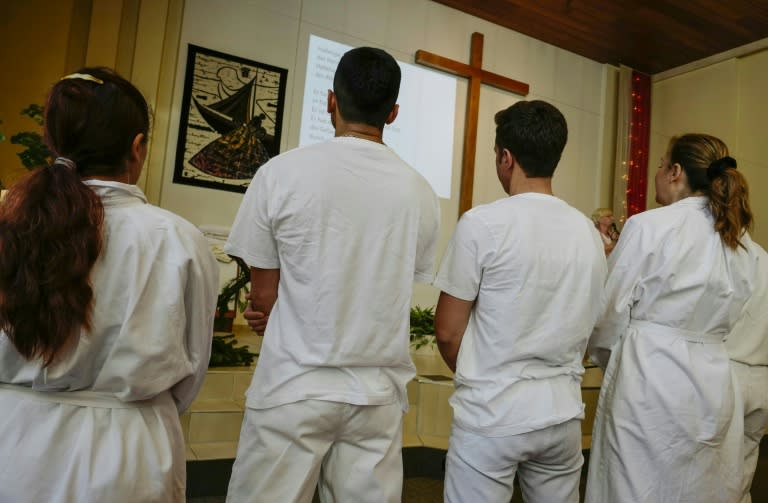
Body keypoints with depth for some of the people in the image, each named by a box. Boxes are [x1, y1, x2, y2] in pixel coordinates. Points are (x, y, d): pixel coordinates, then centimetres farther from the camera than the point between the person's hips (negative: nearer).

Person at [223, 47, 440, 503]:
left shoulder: (281, 173, -9)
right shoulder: (421, 191, -1)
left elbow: (264, 297, -4)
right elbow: (402, 291, 4)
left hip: (295, 385, -2)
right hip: (379, 391, 3)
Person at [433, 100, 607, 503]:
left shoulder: (482, 223, -14)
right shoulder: (588, 232, 3)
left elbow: (447, 332, -9)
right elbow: (587, 329, 11)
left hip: (492, 415, -5)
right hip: (563, 412, 6)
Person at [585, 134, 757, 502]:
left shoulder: (649, 226, -11)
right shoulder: (740, 240, 8)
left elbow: (610, 312, -7)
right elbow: (725, 319, 14)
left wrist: (605, 356, 10)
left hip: (650, 383, -6)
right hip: (714, 384, 7)